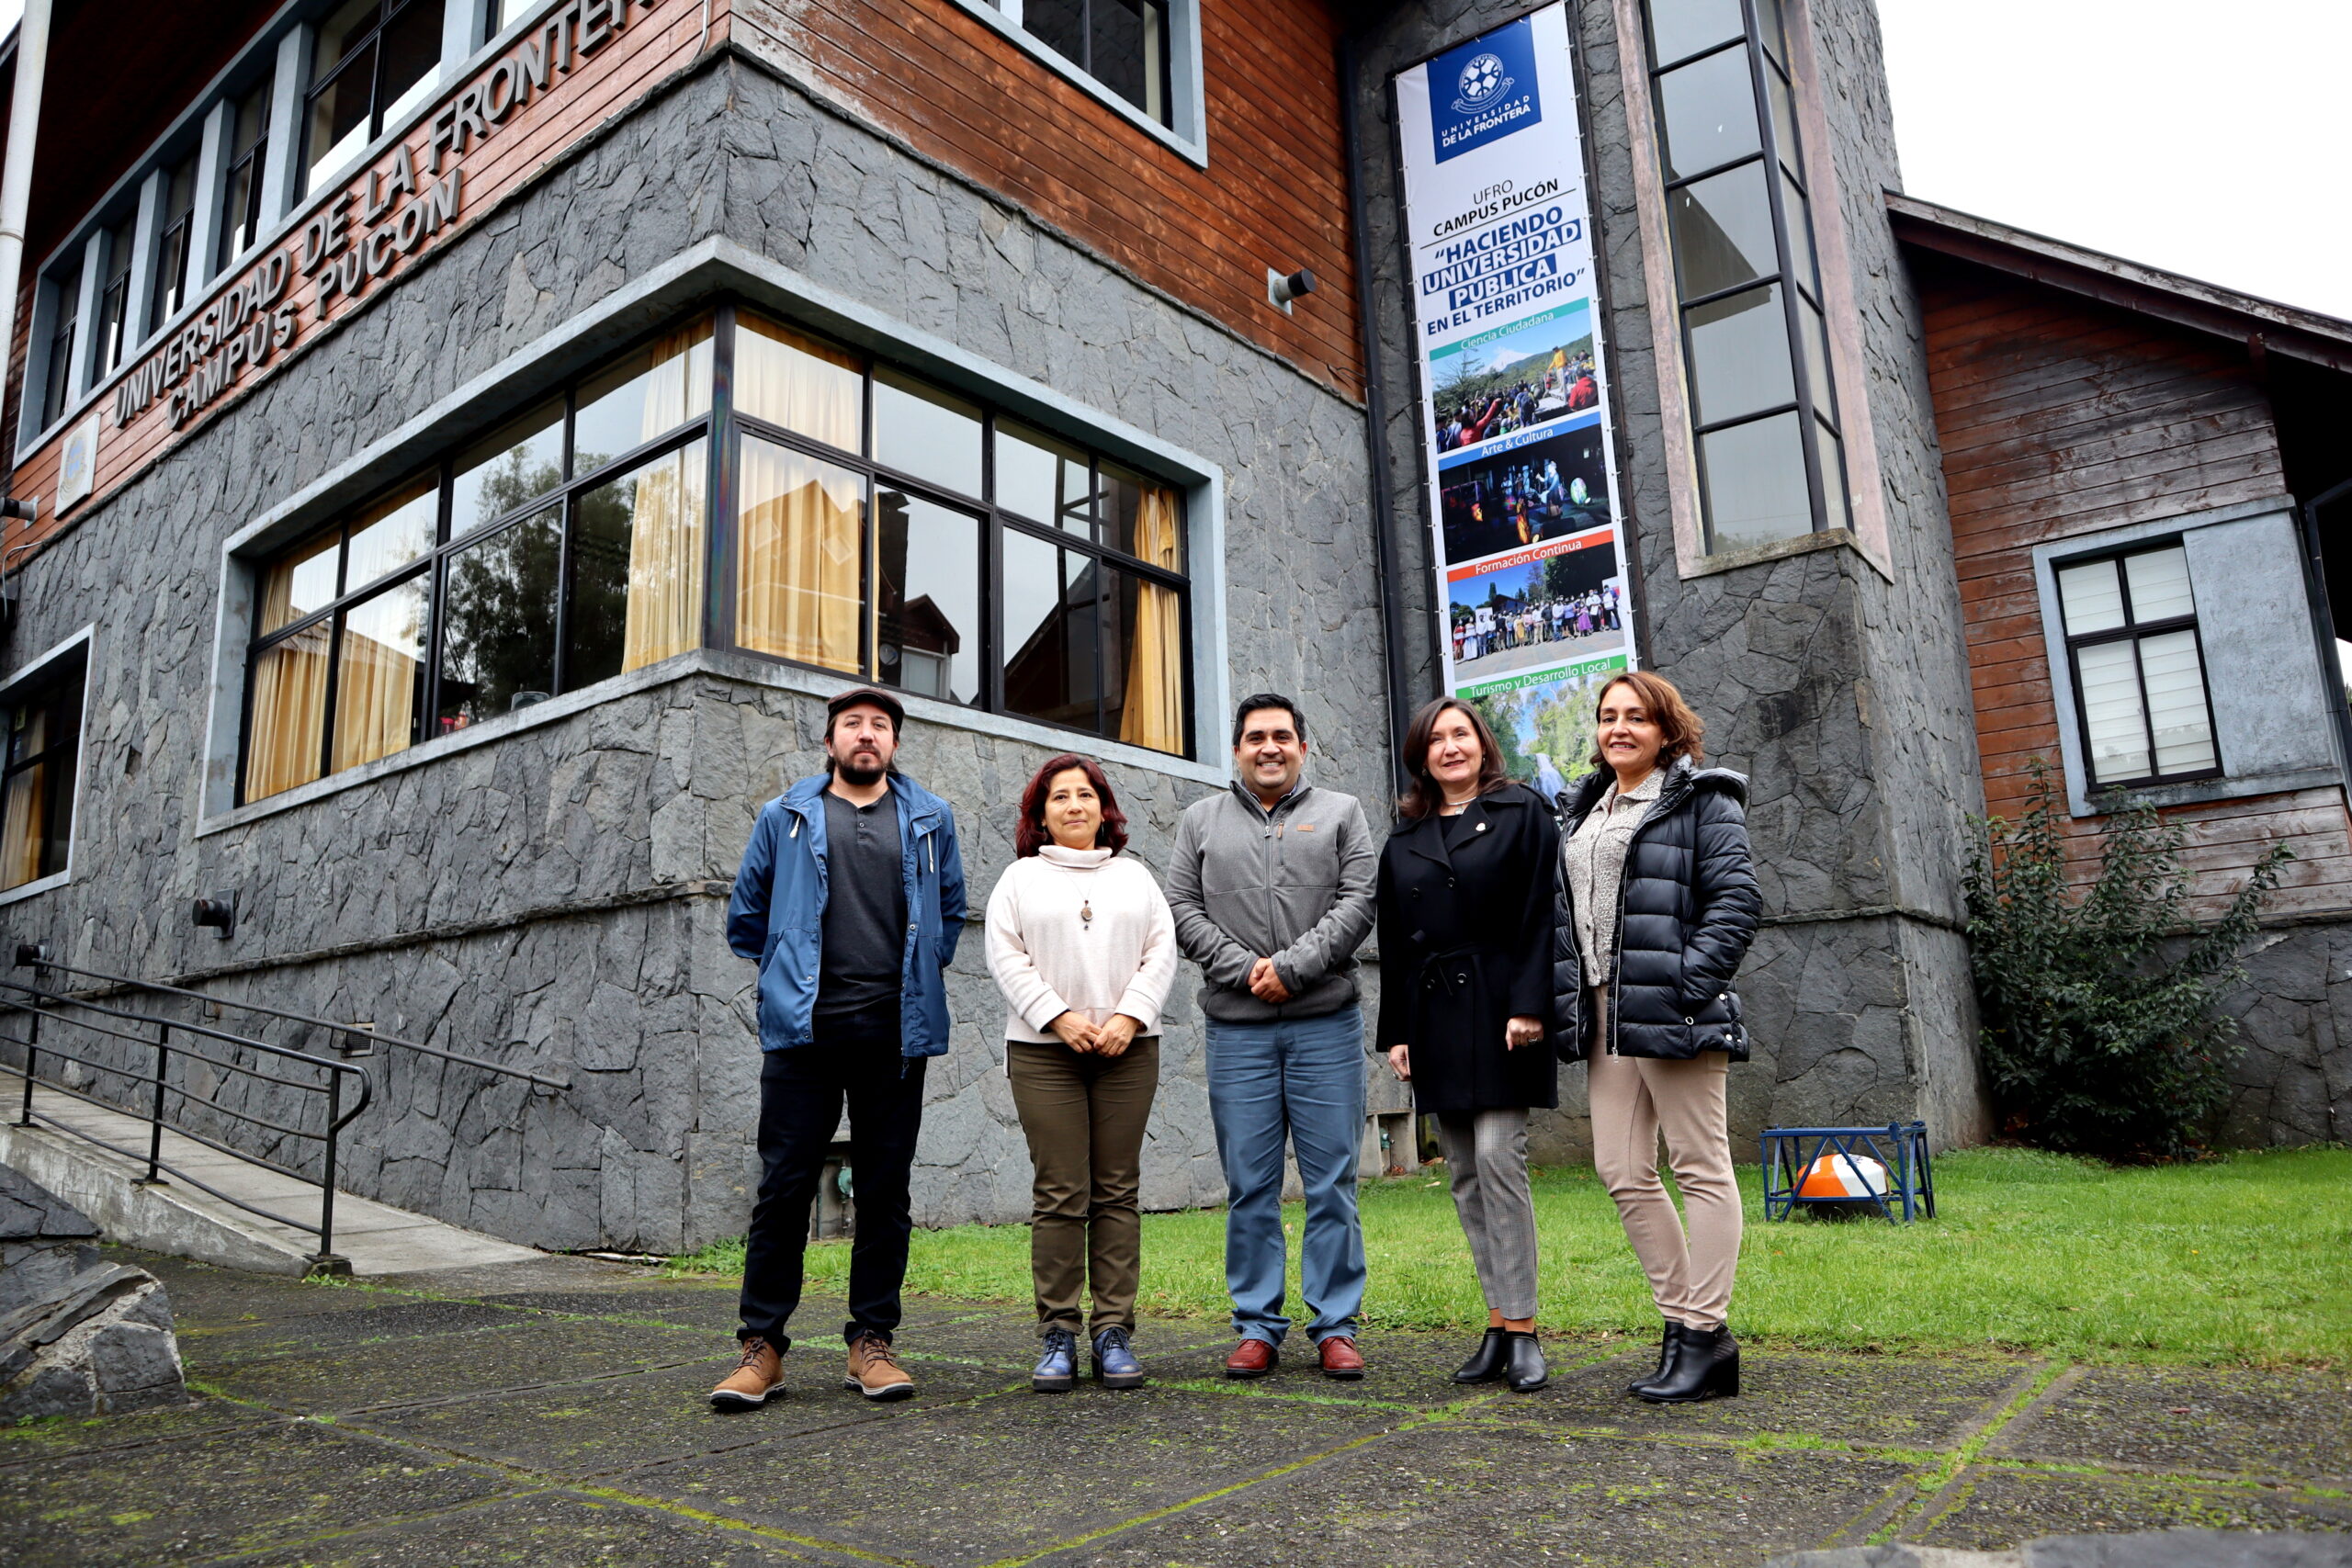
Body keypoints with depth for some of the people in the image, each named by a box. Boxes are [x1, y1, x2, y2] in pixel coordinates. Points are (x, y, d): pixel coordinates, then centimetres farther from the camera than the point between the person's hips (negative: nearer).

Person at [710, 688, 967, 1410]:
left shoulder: (930, 819, 12)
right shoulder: (784, 817, 10)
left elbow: (951, 909, 23)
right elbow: (746, 913, 20)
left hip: (895, 1032, 1)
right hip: (802, 1031, -1)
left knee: (885, 1191, 6)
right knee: (783, 1188, 0)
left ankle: (871, 1341, 16)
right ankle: (762, 1344, 10)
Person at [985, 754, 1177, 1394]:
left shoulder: (1135, 875, 16)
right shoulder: (1020, 878, 11)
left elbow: (1161, 950, 8)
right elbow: (1006, 957, 1)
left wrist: (1129, 1016, -7)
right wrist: (1058, 1016, -11)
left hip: (1128, 1050, 2)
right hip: (1043, 1051, -2)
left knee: (1117, 1192, 1)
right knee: (1059, 1194, -4)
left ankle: (1114, 1332, 7)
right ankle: (1058, 1335, 4)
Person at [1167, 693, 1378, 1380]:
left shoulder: (1341, 814, 9)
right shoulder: (1201, 820, 13)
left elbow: (1358, 904, -2)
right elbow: (1182, 911, 5)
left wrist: (1292, 967, -12)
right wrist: (1243, 969, -9)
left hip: (1326, 1023, -1)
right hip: (1236, 1029, 1)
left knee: (1332, 1182, 3)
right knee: (1249, 1185, 6)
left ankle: (1335, 1327, 14)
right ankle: (1257, 1326, 16)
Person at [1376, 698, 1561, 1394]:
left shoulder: (1522, 814, 4)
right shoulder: (1403, 841, 16)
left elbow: (1542, 915, -5)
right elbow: (1393, 944, 14)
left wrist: (1530, 1005, -14)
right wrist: (1397, 1031, 8)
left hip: (1499, 1011, -5)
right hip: (1435, 1018, 5)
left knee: (1498, 1158, -12)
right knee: (1465, 1174, 5)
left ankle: (1520, 1327, -1)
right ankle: (1499, 1326, 13)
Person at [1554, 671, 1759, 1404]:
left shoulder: (1703, 801, -1)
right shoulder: (1583, 810, 20)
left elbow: (1736, 900, -10)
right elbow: (1564, 913, 19)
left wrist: (1690, 986, -17)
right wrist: (1569, 998, 9)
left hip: (1670, 1011, -7)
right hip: (1604, 1012, 8)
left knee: (1701, 1168, 0)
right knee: (1622, 1171, 7)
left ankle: (1704, 1334, 7)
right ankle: (1684, 1322, 18)